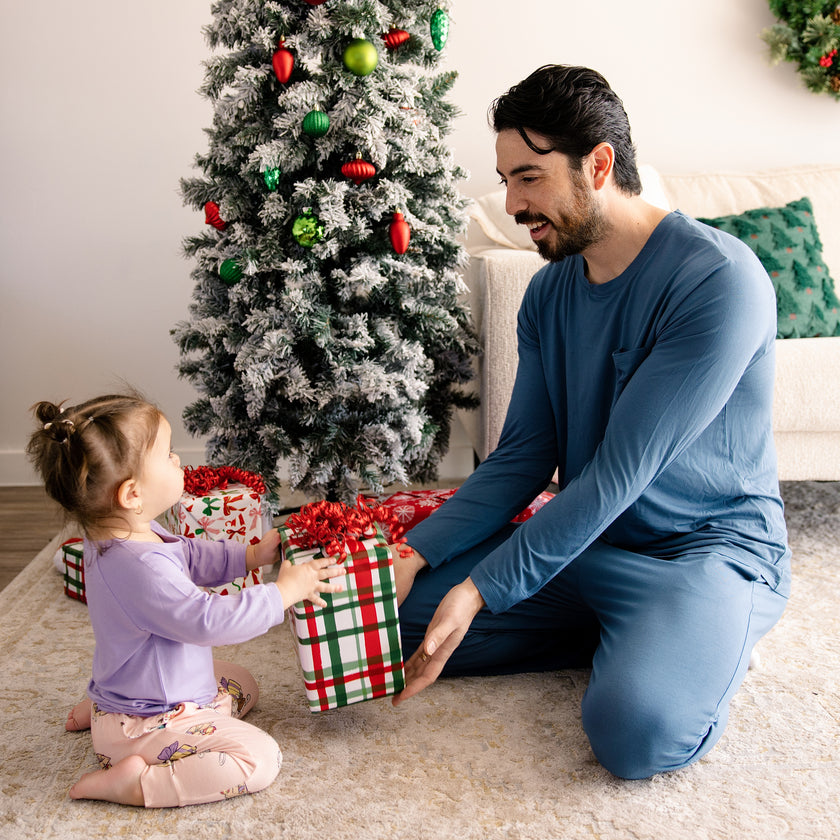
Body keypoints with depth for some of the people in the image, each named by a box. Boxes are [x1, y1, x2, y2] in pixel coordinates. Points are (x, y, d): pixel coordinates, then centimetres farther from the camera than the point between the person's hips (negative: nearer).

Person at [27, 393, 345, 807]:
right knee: (260, 758, -16)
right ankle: (137, 783, -13)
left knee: (241, 685, 30)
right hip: (145, 725, -10)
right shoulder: (141, 567, -33)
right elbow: (209, 621, -31)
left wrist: (252, 555, 4)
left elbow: (195, 556, 14)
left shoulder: (122, 536, -1)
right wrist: (285, 591, -21)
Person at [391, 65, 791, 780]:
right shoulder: (549, 291, 4)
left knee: (636, 728, -34)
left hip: (708, 549, -7)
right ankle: (629, 638, 1)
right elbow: (521, 459, 4)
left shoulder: (718, 279, -21)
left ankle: (711, 645, 0)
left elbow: (619, 473, -24)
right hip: (581, 540, 7)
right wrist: (415, 554, -10)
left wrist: (480, 592, -24)